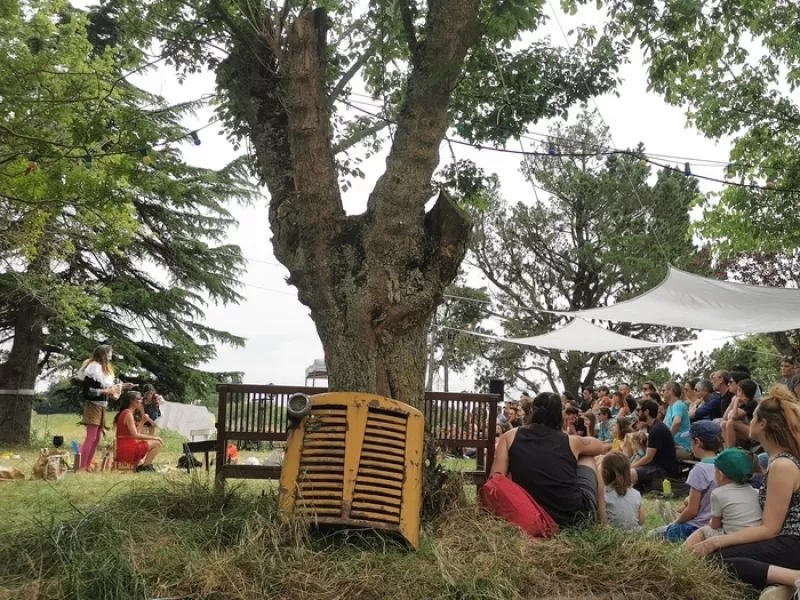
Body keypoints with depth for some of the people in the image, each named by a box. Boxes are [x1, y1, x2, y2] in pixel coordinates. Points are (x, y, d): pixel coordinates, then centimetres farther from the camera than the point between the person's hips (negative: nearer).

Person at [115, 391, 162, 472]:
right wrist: (152, 437, -13)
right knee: (157, 443, -10)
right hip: (126, 449, -10)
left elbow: (136, 433, 15)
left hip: (123, 449, 10)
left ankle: (139, 465, 14)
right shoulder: (128, 414, -13)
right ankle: (144, 467, -4)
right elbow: (135, 435, -20)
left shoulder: (125, 413, 17)